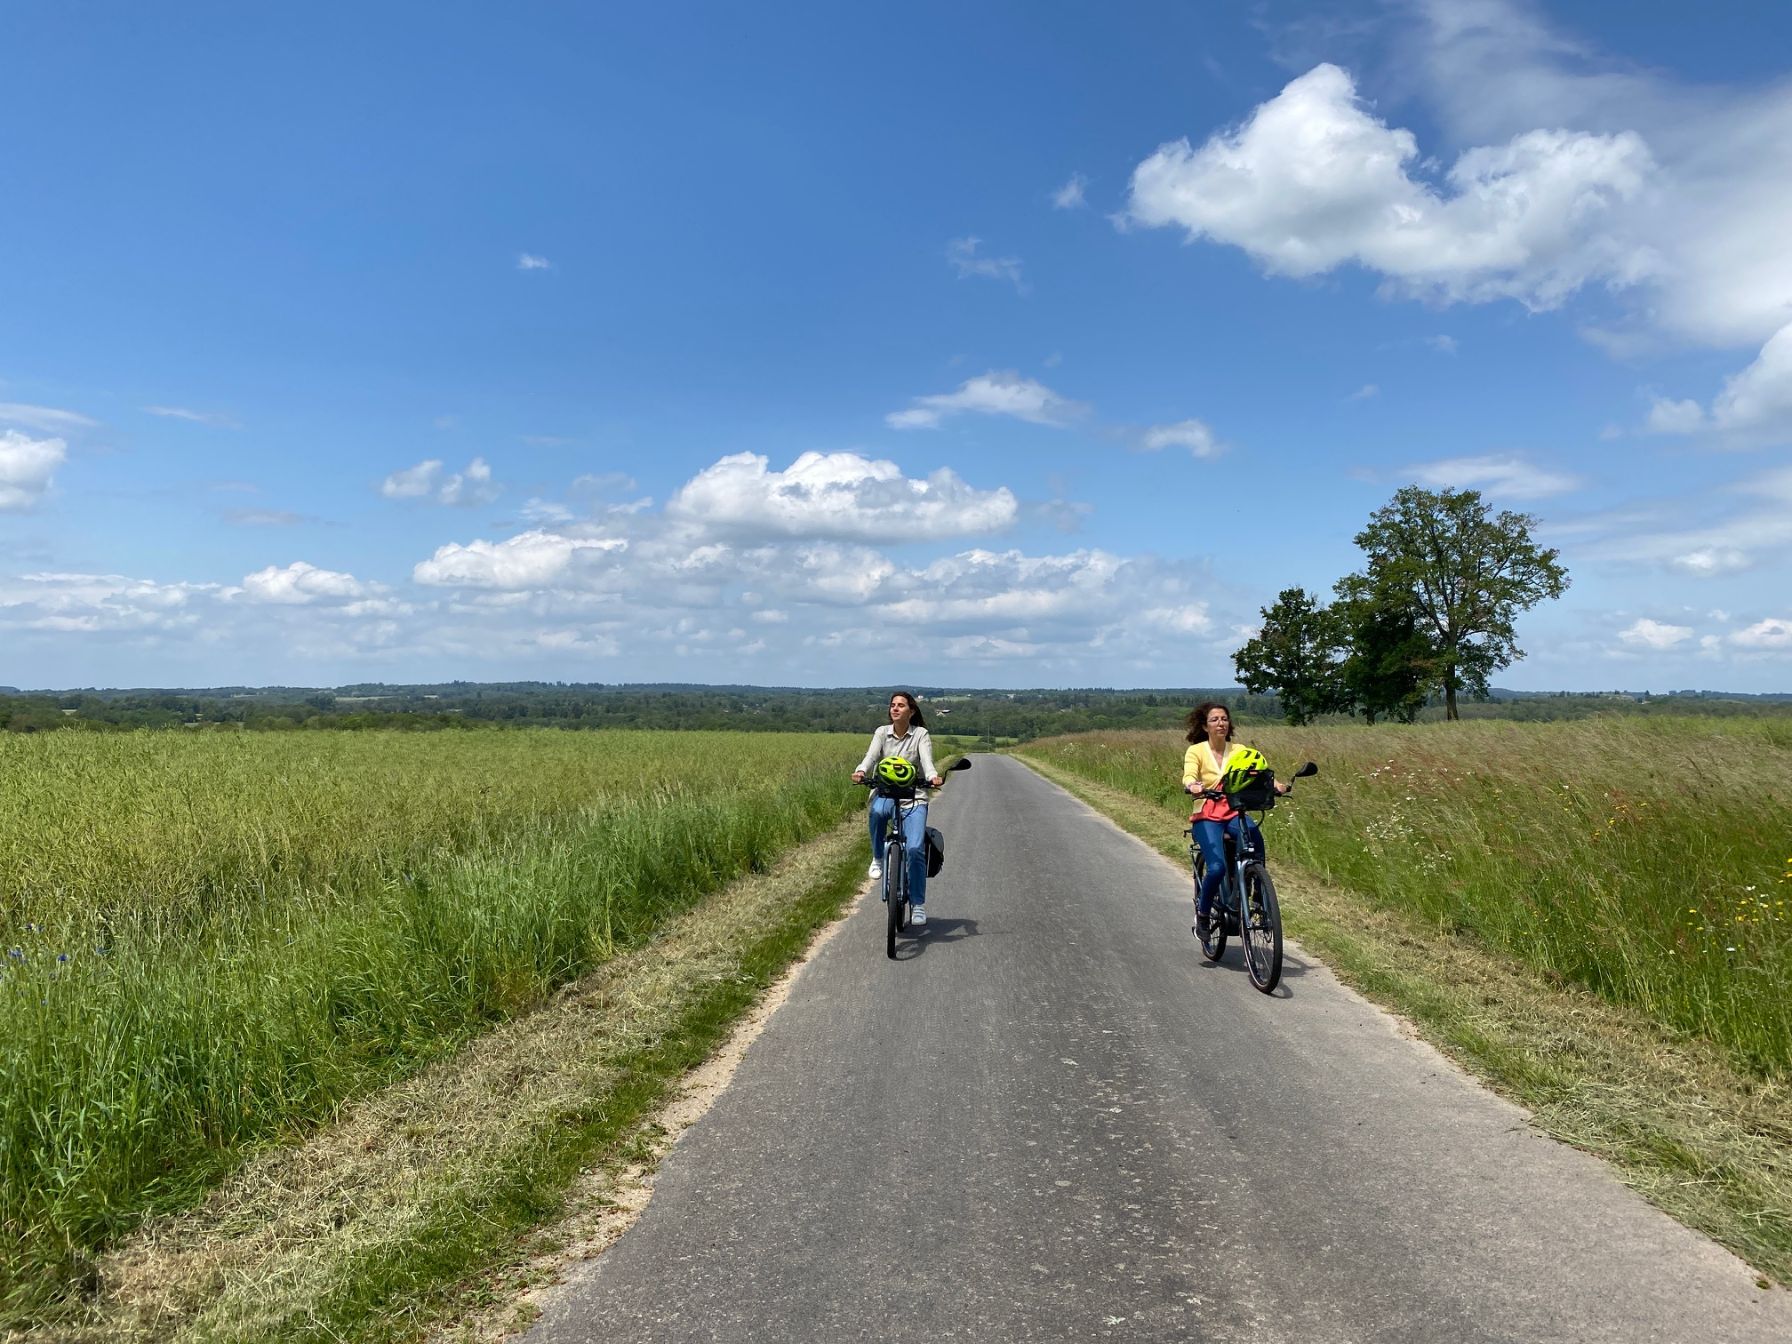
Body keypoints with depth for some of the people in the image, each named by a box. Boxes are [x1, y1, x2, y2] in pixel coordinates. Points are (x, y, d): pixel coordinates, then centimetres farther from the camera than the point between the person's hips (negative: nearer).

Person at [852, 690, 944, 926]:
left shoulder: (920, 734, 2)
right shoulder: (882, 732, 7)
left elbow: (927, 761, -13)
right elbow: (871, 756, -8)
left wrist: (933, 776, -35)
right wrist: (861, 771, -31)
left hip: (914, 795, -1)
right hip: (885, 791, 1)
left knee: (915, 849, -17)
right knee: (877, 812, -37)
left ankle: (918, 905, -2)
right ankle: (878, 858, -9)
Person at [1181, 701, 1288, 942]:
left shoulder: (1239, 751, 6)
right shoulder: (1196, 751, -2)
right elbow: (1188, 776, -19)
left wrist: (1275, 784, -31)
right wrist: (1193, 786, -43)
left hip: (1235, 813, 2)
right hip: (1207, 816, -2)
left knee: (1254, 835, -33)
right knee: (1217, 867, -25)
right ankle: (1203, 913, 4)